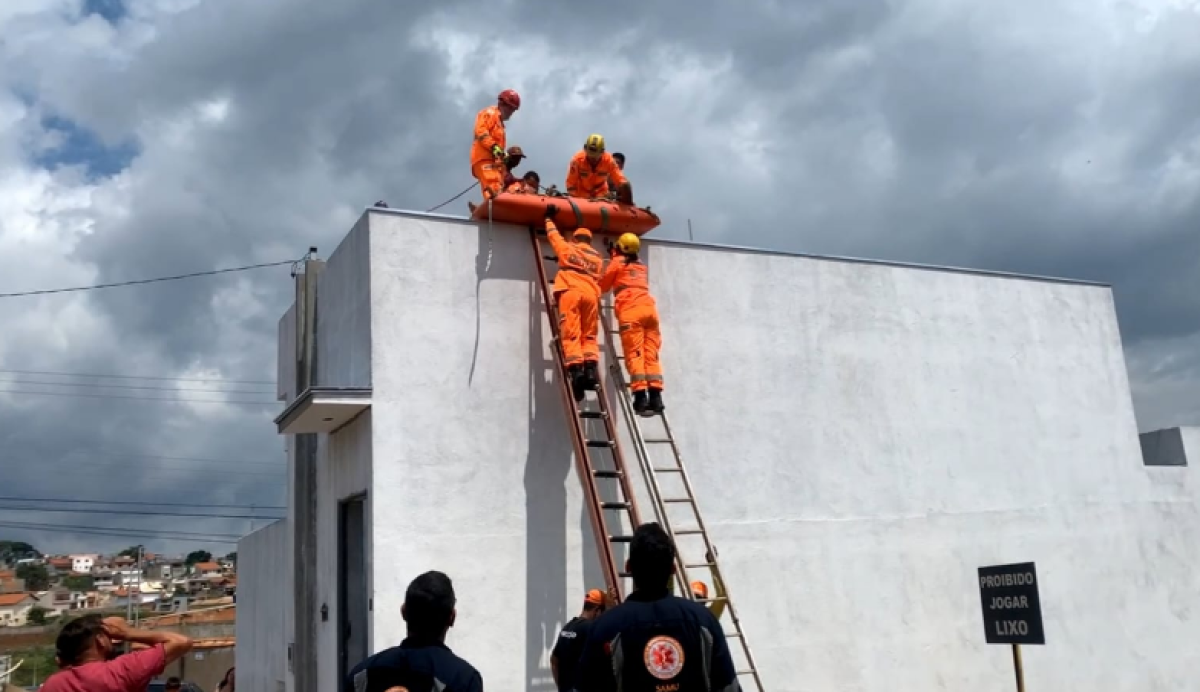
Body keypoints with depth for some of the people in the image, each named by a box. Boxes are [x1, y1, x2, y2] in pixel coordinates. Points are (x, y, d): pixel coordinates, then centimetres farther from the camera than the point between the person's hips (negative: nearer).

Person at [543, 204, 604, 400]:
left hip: (570, 291, -3)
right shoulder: (597, 257, 27)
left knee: (571, 334, -10)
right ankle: (591, 368, -15)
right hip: (591, 294, 3)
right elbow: (598, 279, 21)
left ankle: (576, 369, -26)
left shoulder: (567, 248, 20)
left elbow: (553, 235, 33)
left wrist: (549, 218, 48)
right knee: (589, 336, 6)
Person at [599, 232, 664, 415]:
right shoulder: (641, 266, 28)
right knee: (651, 355, -2)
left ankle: (640, 396, -23)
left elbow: (603, 286, 19)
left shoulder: (617, 263, 13)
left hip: (631, 310, -5)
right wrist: (615, 255, 54)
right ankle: (655, 396, -14)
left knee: (634, 354, -11)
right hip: (649, 308, 5)